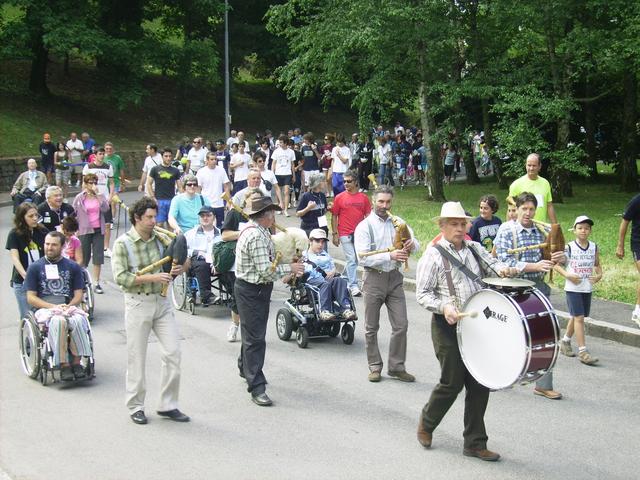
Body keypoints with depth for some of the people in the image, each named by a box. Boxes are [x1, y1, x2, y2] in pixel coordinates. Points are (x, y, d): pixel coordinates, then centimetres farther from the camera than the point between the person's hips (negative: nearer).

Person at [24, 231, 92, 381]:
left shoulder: (73, 267, 15)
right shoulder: (35, 267, 10)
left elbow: (78, 295, 11)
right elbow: (31, 298, 4)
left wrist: (69, 306, -11)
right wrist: (53, 307, -10)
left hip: (69, 307, 1)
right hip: (44, 309, -1)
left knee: (77, 320, -34)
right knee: (58, 321, -37)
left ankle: (77, 361, -26)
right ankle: (63, 364, -33)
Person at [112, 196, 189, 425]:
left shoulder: (159, 239, 6)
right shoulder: (123, 243, -8)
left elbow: (169, 266, 17)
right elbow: (120, 277, -14)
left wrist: (175, 271, -6)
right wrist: (151, 277, -20)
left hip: (162, 301, 5)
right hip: (138, 303, -4)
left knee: (173, 352, 0)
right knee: (136, 357, 4)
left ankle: (167, 405, 11)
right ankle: (135, 406, 18)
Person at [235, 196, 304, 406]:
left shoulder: (259, 232, 10)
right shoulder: (256, 236, -24)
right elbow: (266, 271, -25)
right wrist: (290, 268, -12)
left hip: (255, 288, 11)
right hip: (251, 291, -10)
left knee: (252, 332, 26)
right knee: (255, 337, -8)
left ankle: (246, 369, 45)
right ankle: (256, 387, -7)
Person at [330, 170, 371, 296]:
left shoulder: (363, 197, 5)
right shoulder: (340, 197, 0)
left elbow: (367, 215, 9)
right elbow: (334, 216, 3)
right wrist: (335, 234, -1)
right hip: (345, 234, -3)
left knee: (355, 260, 9)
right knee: (351, 260, -7)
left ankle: (345, 280, 28)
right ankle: (353, 286, -4)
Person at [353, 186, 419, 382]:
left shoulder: (398, 222, 9)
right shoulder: (364, 226, -5)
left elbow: (416, 245, 5)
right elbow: (363, 258, -15)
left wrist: (411, 244, -20)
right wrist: (390, 256, -26)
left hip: (394, 277, 3)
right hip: (374, 278, -3)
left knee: (401, 325, 1)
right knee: (371, 327, 6)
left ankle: (397, 367, 13)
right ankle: (375, 367, 18)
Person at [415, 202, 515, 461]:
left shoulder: (474, 249, 10)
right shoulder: (433, 255, -7)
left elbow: (493, 265, 18)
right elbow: (422, 294, -8)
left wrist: (503, 270, -6)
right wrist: (444, 307, -24)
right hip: (448, 326, -5)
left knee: (479, 384, 5)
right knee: (452, 382, 0)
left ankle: (475, 443, 15)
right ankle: (426, 424, 28)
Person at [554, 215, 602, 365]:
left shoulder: (594, 248, 3)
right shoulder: (569, 247, -8)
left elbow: (597, 264, 17)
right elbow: (556, 264, -5)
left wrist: (599, 275, -3)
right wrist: (567, 275, -17)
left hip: (588, 288, 5)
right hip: (573, 288, -5)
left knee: (576, 317, 16)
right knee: (579, 317, -9)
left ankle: (565, 341, 36)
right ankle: (582, 351, -9)